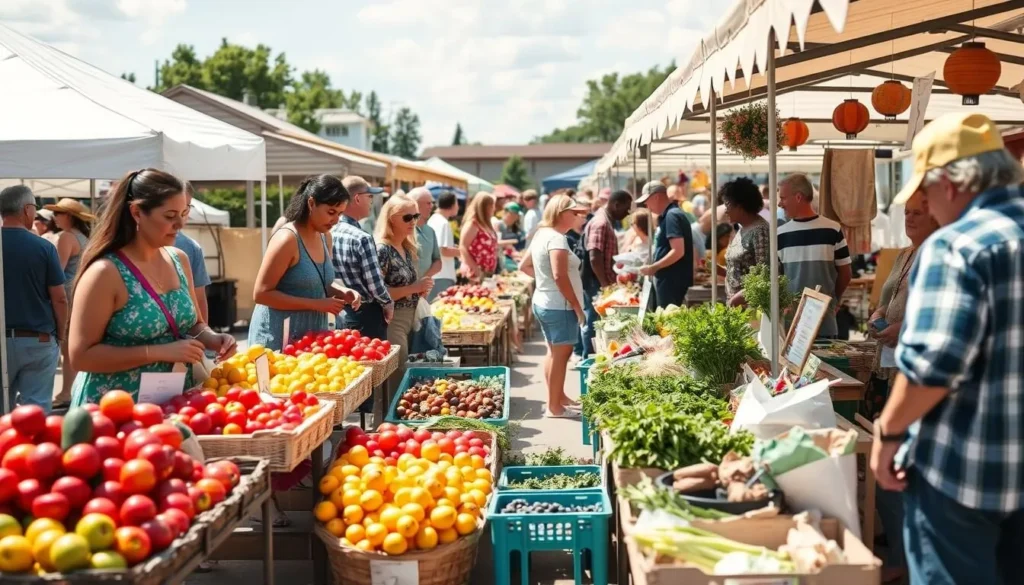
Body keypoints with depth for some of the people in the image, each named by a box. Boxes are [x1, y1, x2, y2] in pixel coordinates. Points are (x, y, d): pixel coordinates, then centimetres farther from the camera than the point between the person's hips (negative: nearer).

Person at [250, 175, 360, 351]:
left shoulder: (325, 238, 7)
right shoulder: (287, 239, -17)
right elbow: (261, 293, -19)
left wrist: (343, 292, -1)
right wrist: (316, 304, -21)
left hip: (312, 336, 8)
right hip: (278, 339, -8)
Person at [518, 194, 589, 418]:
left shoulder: (542, 234, 12)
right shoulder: (556, 238, -18)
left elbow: (524, 266, 20)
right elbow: (560, 276, -25)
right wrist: (577, 305, -19)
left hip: (543, 301, 10)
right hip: (559, 305, -10)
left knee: (554, 352, 19)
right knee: (560, 354, -4)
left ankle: (559, 397, 30)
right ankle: (554, 406, 1)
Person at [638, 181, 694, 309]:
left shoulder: (672, 216, -15)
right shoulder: (666, 216, 15)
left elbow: (678, 251, -23)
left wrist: (653, 268, -18)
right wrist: (653, 266, 12)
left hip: (673, 281, -10)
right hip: (668, 280, 10)